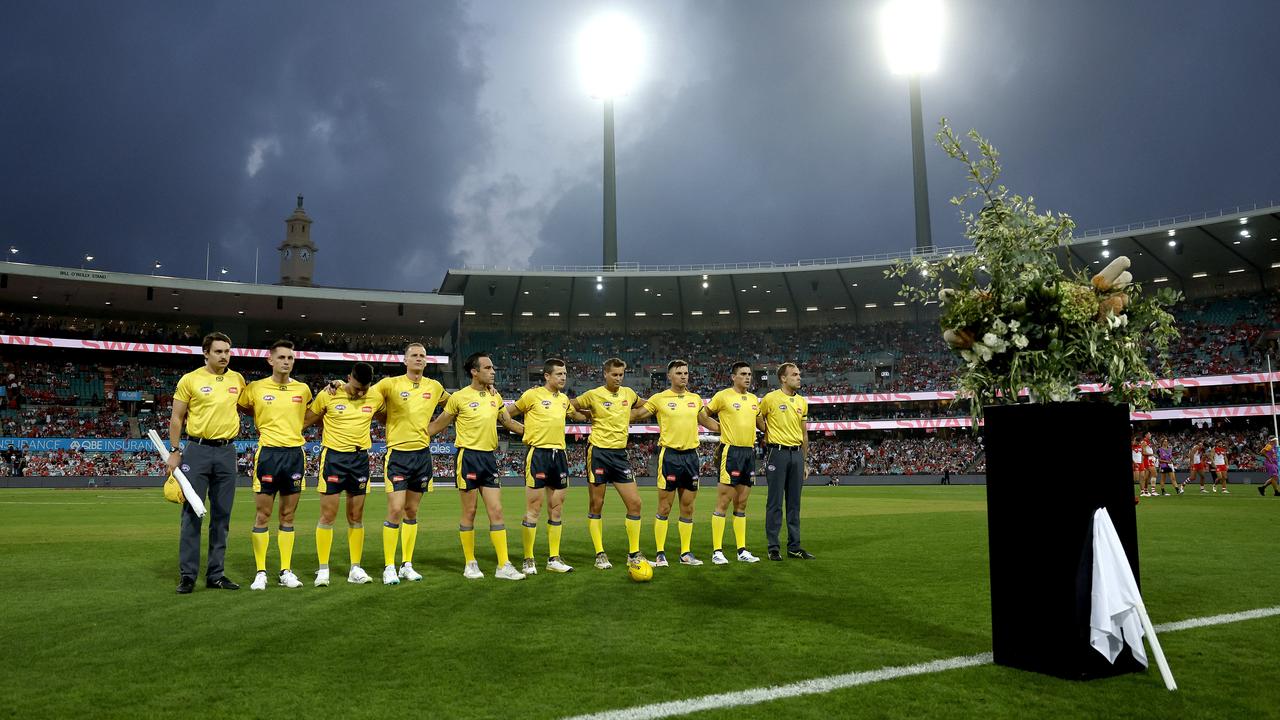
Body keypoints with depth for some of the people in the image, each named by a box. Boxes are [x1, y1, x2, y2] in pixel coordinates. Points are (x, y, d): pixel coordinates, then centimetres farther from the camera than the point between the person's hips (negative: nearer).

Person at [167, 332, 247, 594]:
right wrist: (174, 451, -4)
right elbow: (177, 418, 0)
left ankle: (216, 574, 15)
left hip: (226, 452, 3)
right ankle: (187, 575, 6)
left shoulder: (238, 379, 7)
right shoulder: (190, 379, -2)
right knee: (192, 513, -1)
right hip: (197, 450, -3)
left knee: (222, 515, 7)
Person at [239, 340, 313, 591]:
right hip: (267, 454, -2)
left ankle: (286, 571, 14)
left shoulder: (303, 389, 8)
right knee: (262, 515, 1)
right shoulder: (255, 388, 1)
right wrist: (265, 427, 5)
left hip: (295, 454, 2)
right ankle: (260, 572, 9)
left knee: (288, 516, 8)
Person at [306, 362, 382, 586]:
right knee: (328, 515, -2)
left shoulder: (374, 399, 1)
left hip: (360, 458, 3)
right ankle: (323, 570, 6)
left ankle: (355, 569, 16)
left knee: (356, 517, 8)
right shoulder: (328, 396, -6)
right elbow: (306, 420, 4)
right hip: (333, 456, -3)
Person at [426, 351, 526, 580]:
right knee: (469, 512, 3)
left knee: (496, 511, 2)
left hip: (489, 458, 5)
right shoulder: (459, 397, -6)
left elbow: (508, 422, 23)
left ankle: (503, 566, 5)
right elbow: (438, 425, 2)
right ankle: (470, 564, 16)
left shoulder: (495, 396, 10)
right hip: (468, 457, -5)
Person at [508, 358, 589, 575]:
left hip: (559, 454, 6)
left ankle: (554, 559, 17)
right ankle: (528, 560, 5)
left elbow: (577, 415, 32)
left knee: (556, 509, 9)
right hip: (538, 453, -6)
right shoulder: (533, 395, -4)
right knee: (533, 508, -4)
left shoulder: (564, 399, 14)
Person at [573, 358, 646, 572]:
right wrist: (590, 417, -4)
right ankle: (600, 554, 12)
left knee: (634, 503, 0)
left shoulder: (628, 393, 8)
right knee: (596, 506, 2)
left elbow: (642, 405, 28)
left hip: (620, 454, 4)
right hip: (598, 452, -4)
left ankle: (634, 554, 10)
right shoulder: (594, 395, -6)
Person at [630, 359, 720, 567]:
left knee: (687, 507, 9)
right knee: (664, 507, -2)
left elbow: (707, 421, 25)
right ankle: (660, 554, 6)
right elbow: (635, 414, 2)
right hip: (670, 455, -5)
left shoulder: (695, 399, 12)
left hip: (691, 455, 5)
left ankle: (686, 553, 18)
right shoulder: (659, 399, -1)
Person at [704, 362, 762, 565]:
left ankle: (742, 550, 16)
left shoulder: (754, 399, 14)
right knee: (723, 503, -6)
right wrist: (722, 428, 0)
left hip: (749, 452, 7)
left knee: (742, 504, 11)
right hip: (731, 452, -7)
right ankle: (717, 551, -2)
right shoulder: (723, 396, -5)